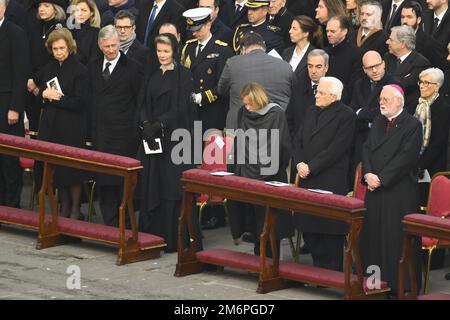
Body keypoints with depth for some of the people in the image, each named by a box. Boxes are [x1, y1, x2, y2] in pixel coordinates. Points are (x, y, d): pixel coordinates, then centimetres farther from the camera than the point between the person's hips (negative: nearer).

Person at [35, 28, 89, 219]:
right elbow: (39, 92, 21)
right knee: (55, 167, 8)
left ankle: (75, 210, 12)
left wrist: (54, 97, -13)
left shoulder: (79, 70, -9)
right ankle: (64, 208, 20)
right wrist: (45, 94, -2)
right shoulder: (49, 68, 10)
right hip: (50, 125, 6)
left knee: (72, 168, 0)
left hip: (71, 128, -6)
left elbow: (79, 102, -14)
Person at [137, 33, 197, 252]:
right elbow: (143, 104, 10)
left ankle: (171, 239, -3)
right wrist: (145, 124, -8)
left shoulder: (183, 76, -4)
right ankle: (150, 233, 11)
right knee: (150, 187, 5)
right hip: (151, 137, 6)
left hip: (174, 138, -6)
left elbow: (180, 108, -11)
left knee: (171, 188, -5)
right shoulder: (152, 76, 14)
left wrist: (158, 125, -18)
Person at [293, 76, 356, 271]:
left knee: (330, 232, -3)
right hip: (308, 180, 7)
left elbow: (336, 149, -15)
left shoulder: (346, 116, -8)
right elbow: (298, 141, 15)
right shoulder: (312, 112, 15)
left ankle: (333, 274, 5)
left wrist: (311, 167, -15)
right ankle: (318, 268, 20)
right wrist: (300, 163, -3)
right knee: (308, 226, 9)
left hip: (330, 183, -7)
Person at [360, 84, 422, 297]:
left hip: (399, 193, -7)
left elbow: (406, 158, -16)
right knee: (373, 234, 8)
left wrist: (381, 179, -17)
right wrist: (368, 174, -7)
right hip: (375, 190, 7)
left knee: (396, 237, -5)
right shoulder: (378, 123, 15)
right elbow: (366, 149, 11)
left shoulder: (412, 125, -9)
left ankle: (398, 285, 1)